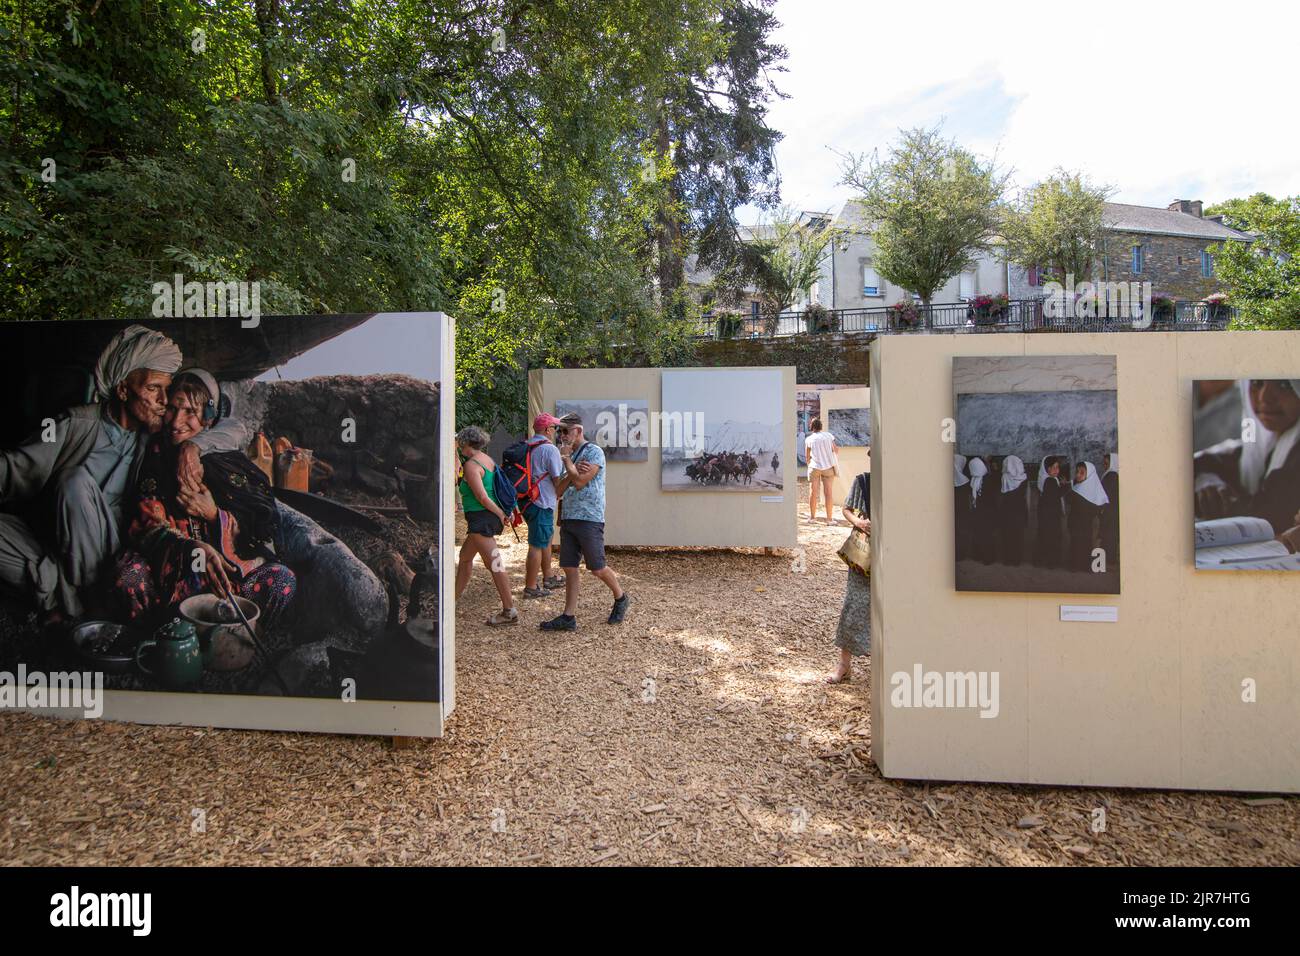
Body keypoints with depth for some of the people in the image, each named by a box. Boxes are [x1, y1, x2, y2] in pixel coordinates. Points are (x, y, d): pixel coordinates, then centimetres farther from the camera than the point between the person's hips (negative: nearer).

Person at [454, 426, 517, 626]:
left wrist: (500, 514, -11)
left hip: (481, 518, -10)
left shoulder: (471, 465, -14)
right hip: (489, 518, 10)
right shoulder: (488, 460, 12)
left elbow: (482, 498, -20)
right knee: (465, 556, 23)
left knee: (494, 564, -9)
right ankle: (454, 596, 39)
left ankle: (509, 611, -7)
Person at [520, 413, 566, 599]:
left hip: (529, 500, 9)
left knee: (546, 539, 21)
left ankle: (548, 578, 33)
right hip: (543, 503, -9)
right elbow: (559, 480, -16)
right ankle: (531, 587, 6)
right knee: (537, 545, -1)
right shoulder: (550, 449, -16)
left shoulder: (526, 447, 10)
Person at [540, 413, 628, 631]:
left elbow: (579, 482, -17)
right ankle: (569, 617, 10)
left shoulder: (594, 452, -6)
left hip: (589, 519, -7)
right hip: (568, 519, 8)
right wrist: (573, 472, -6)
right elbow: (559, 490, 10)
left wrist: (566, 459, -5)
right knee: (569, 569, 5)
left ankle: (621, 598, 23)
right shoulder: (571, 456, 18)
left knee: (597, 568, -1)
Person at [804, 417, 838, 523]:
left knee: (813, 492, 9)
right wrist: (838, 448, 26)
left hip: (814, 467, -1)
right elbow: (836, 450, 4)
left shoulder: (809, 439, -3)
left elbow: (807, 456, 2)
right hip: (828, 467, 1)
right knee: (828, 492, 3)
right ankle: (829, 518, 2)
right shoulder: (828, 435, 0)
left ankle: (812, 516, 14)